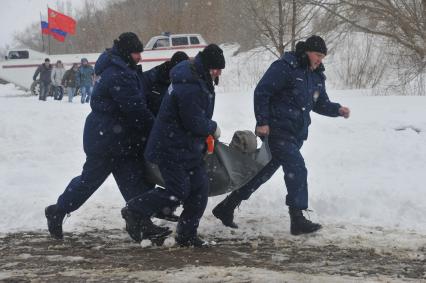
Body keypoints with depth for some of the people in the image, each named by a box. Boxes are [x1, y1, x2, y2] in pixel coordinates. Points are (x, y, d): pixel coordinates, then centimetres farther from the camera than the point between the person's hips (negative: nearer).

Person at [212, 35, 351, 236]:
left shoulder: (316, 76, 14)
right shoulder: (285, 68, -13)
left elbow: (320, 104, 23)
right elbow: (261, 92, -14)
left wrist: (338, 110, 3)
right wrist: (262, 122, -18)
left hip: (296, 136, 9)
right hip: (278, 131, -9)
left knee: (264, 172, 12)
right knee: (297, 171, -15)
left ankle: (226, 208, 23)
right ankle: (297, 220, -10)